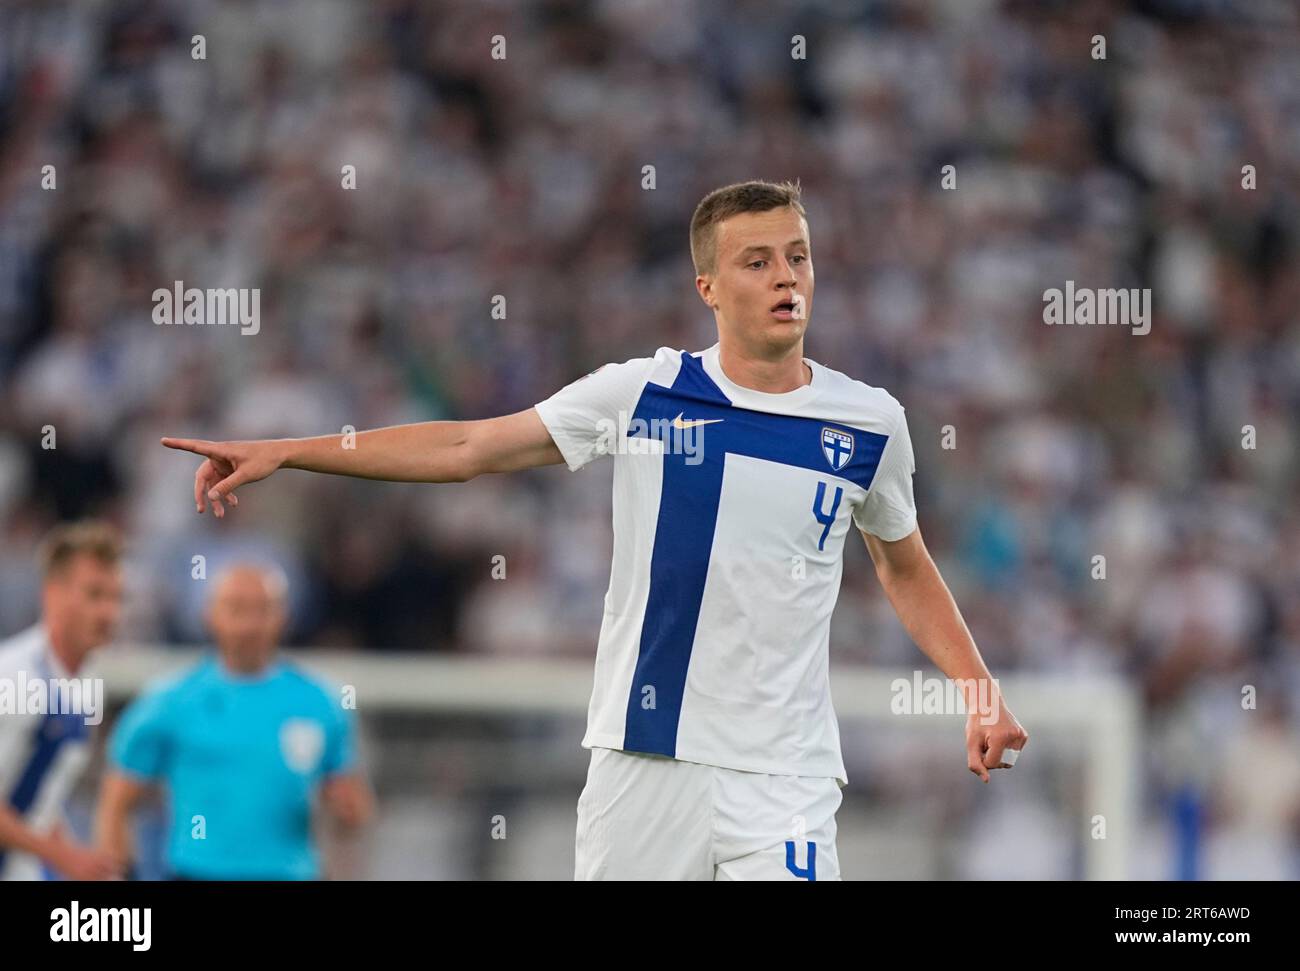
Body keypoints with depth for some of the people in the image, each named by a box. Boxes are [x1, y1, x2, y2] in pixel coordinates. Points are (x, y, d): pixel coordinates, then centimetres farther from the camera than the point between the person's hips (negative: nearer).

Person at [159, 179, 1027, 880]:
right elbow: (467, 449, 4)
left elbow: (905, 568, 20)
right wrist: (281, 454, 0)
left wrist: (981, 690, 9)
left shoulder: (870, 423, 3)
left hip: (782, 772, 0)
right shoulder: (640, 394, 0)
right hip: (639, 755, 0)